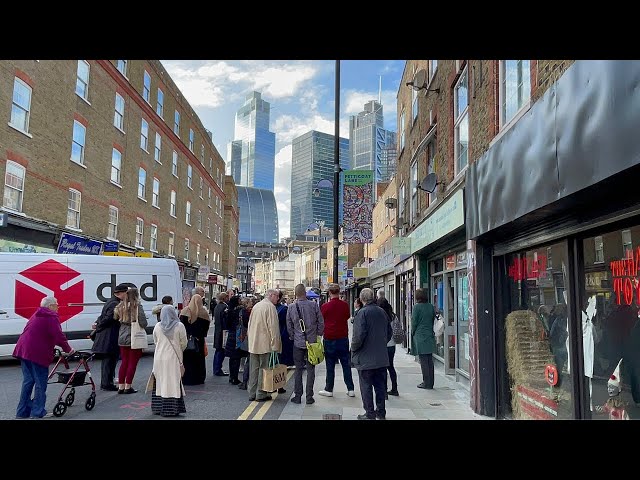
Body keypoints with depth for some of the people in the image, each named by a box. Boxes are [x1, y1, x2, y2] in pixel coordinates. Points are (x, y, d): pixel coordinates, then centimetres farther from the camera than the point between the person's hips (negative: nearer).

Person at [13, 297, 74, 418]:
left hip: (24, 350, 9)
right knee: (40, 383, 1)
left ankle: (22, 411, 19)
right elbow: (59, 336, -14)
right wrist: (68, 349, -2)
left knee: (28, 381, 15)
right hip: (37, 353, -9)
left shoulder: (37, 315, 22)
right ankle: (37, 412, 5)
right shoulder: (52, 317, -7)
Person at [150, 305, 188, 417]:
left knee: (159, 382, 13)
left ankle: (158, 408, 20)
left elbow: (155, 342, 11)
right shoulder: (179, 326, -10)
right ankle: (171, 409, 1)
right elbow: (183, 343, -4)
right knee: (172, 382, 1)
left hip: (159, 358, 4)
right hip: (173, 358, -3)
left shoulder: (157, 326, 0)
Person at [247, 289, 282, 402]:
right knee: (264, 369, 1)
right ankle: (261, 394, 5)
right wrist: (275, 344, -12)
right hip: (265, 343, -7)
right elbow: (273, 327, -15)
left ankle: (252, 394, 17)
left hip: (253, 343, 7)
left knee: (254, 369, 11)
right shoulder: (270, 307, -12)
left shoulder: (256, 306, 14)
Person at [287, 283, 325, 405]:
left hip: (298, 343, 1)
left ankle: (297, 396, 14)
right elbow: (321, 323, -3)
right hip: (312, 342, -1)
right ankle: (309, 397, 10)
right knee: (310, 370, 7)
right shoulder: (314, 305, -9)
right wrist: (317, 335, 12)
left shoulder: (291, 307, -5)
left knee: (298, 370, 10)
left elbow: (289, 326, 3)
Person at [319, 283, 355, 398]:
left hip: (329, 338, -2)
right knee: (346, 364, 8)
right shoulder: (345, 305, -3)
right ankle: (350, 389, 11)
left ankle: (329, 389, 12)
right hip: (343, 337, 2)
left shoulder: (325, 306, -9)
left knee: (330, 365, 6)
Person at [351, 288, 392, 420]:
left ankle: (370, 414, 9)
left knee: (366, 386, 4)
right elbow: (389, 332, 14)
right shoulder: (382, 312, 4)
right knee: (380, 385, 15)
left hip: (366, 358, -6)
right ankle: (381, 412, 22)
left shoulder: (362, 312, -16)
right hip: (381, 357, 6)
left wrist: (353, 348, -5)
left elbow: (359, 335, -21)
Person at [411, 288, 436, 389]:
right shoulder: (431, 307, 5)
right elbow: (433, 320, 11)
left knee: (423, 360, -1)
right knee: (430, 360, 10)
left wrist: (413, 333, 6)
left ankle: (426, 383, 2)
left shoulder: (416, 307, -11)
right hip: (430, 336, 6)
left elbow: (414, 322, -8)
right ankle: (430, 383, 16)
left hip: (420, 336, -6)